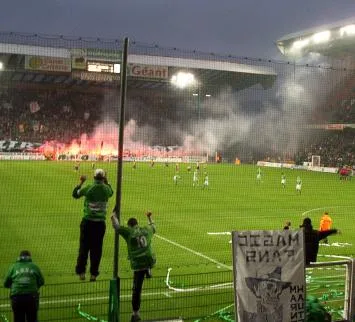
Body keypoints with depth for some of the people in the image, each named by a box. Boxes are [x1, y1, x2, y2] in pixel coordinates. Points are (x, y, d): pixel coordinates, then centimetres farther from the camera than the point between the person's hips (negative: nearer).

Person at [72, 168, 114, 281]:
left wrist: (81, 182, 15)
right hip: (100, 222, 1)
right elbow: (111, 192, 23)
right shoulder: (106, 189, -2)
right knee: (96, 248, 7)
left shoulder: (88, 187, -9)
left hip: (87, 221, -1)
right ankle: (93, 274, 11)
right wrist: (106, 182, 24)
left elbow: (75, 194, 7)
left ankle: (81, 272, 14)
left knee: (84, 247, 10)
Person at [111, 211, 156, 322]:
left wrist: (114, 216, 20)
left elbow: (116, 226, 2)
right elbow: (153, 226, 34)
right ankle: (148, 271, 25)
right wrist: (149, 217, 50)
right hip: (150, 260, 3)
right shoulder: (147, 229, 12)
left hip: (138, 264, -3)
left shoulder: (128, 231, -1)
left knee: (136, 289, 4)